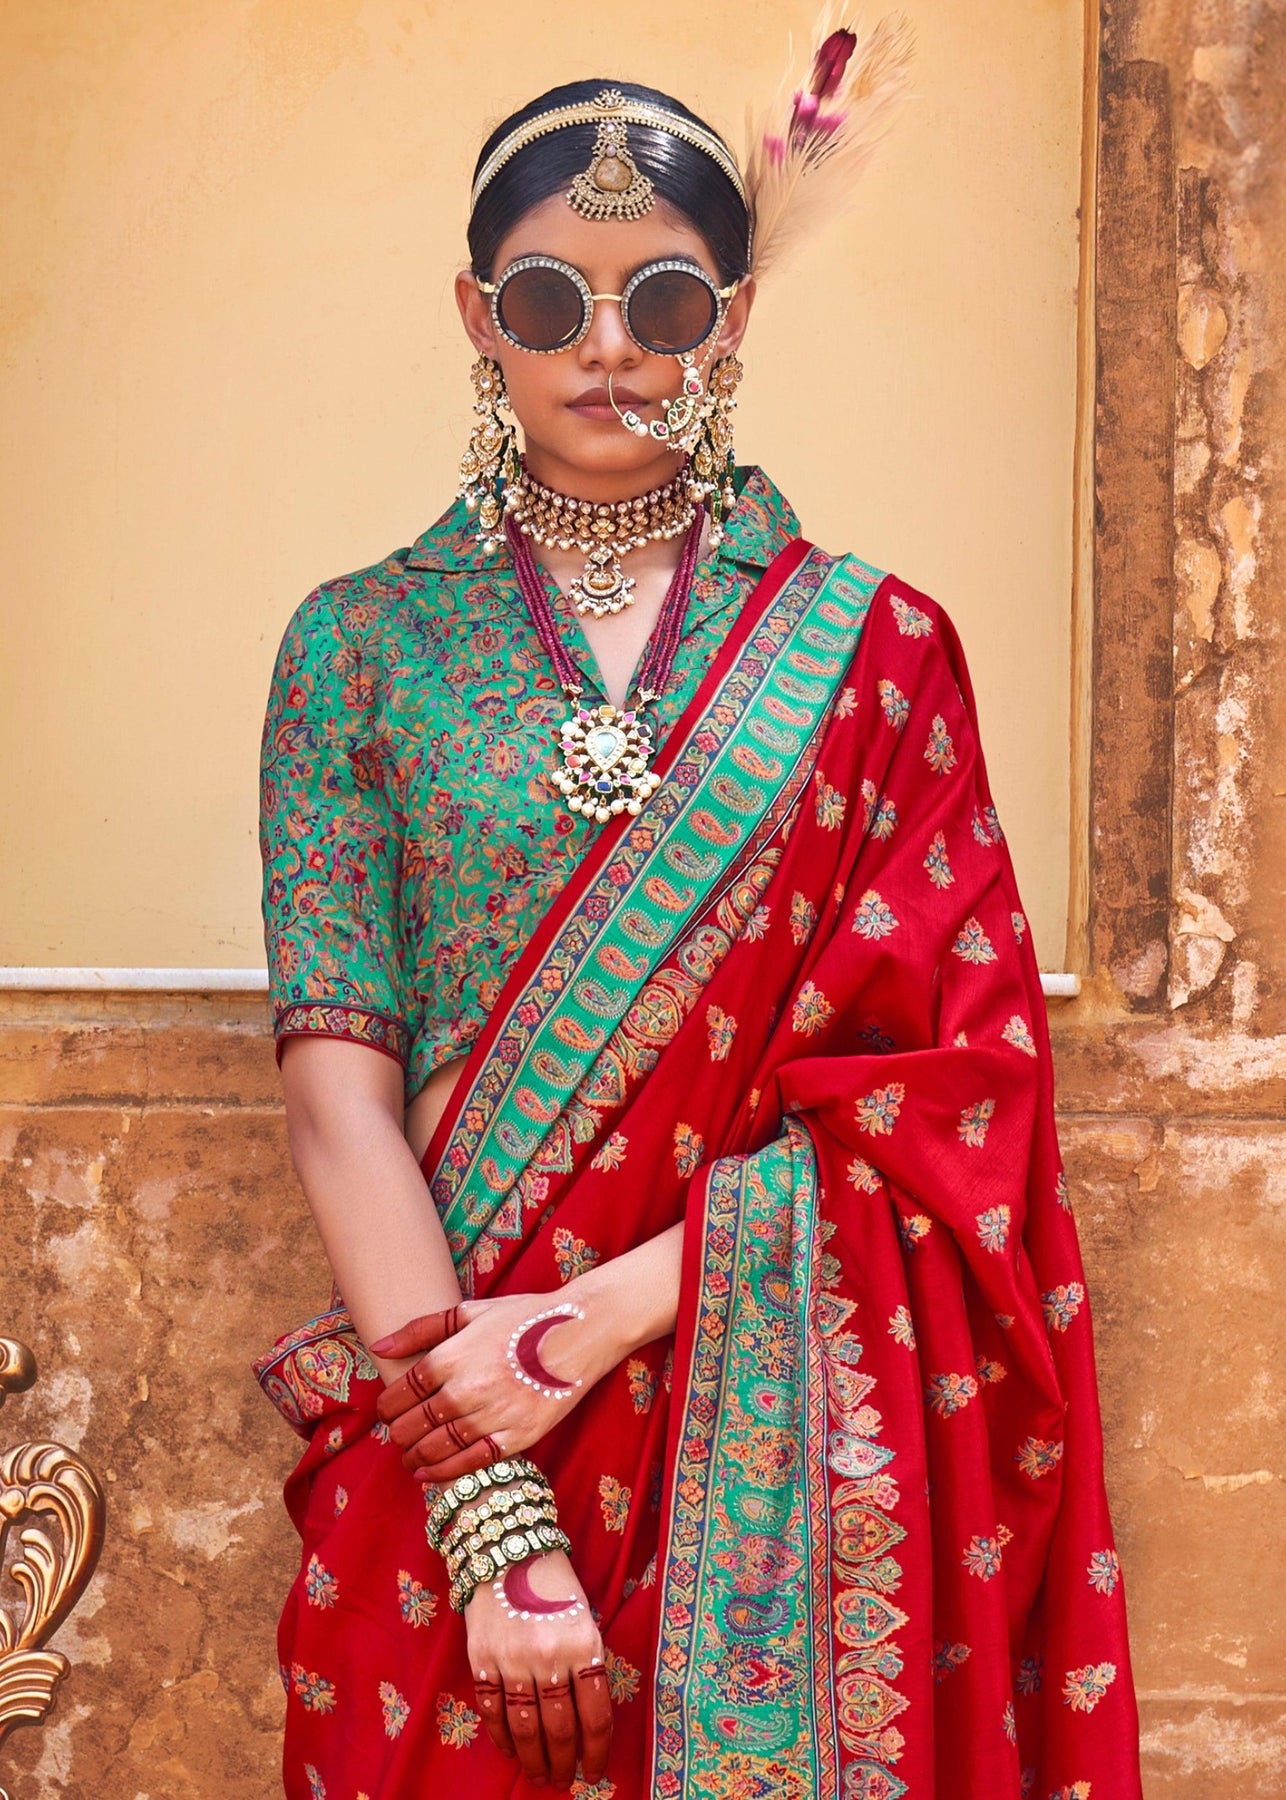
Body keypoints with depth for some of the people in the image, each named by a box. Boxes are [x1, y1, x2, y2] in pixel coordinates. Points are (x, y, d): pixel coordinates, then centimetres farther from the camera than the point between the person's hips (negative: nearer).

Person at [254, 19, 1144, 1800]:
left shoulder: (873, 650, 2)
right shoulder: (362, 644, 2)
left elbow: (942, 1084, -5)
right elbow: (340, 1083, -6)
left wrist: (597, 1319, -15)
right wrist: (490, 1513, -15)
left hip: (798, 1453, 0)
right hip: (449, 1450, 0)